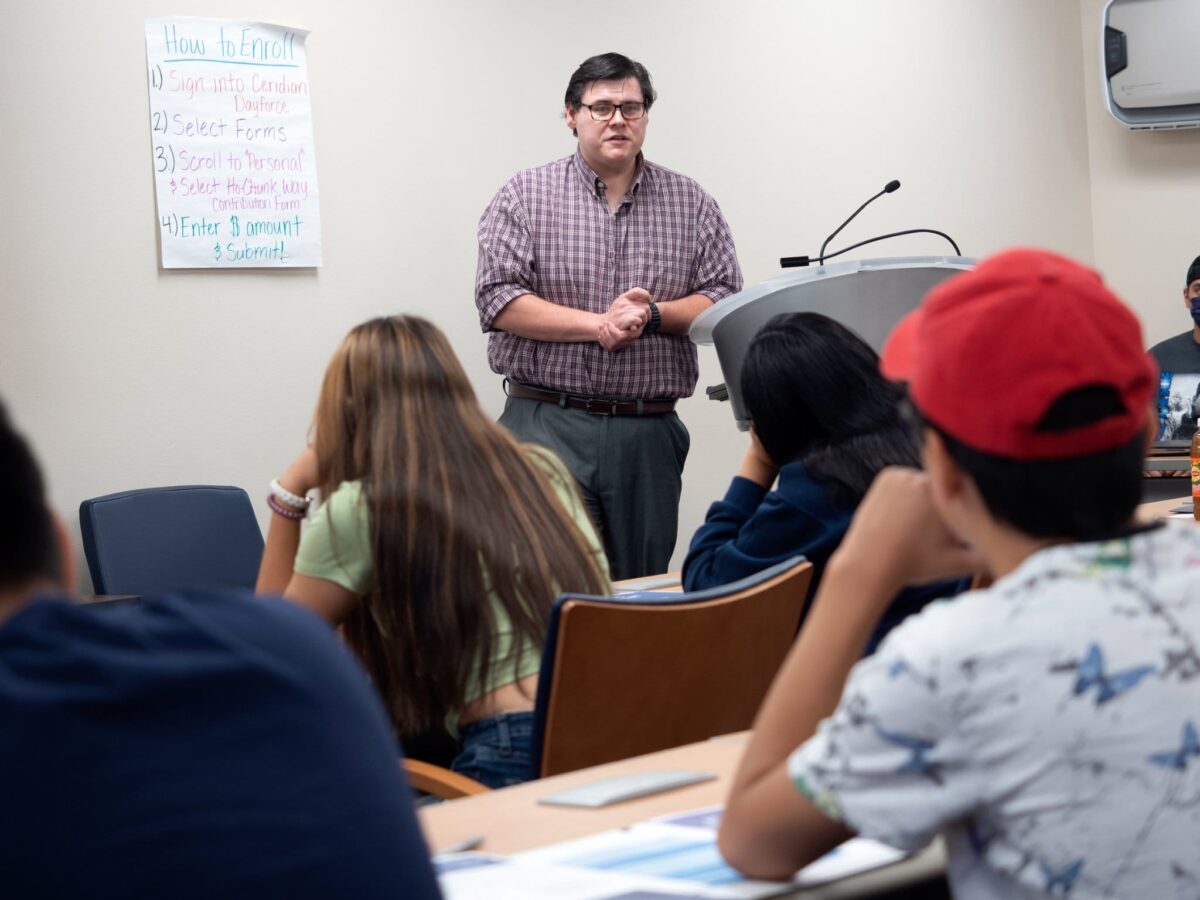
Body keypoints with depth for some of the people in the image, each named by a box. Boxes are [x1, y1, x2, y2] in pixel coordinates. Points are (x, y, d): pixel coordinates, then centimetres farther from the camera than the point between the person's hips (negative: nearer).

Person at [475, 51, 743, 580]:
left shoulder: (691, 203, 11)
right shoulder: (526, 196, 5)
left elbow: (724, 302, 4)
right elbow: (498, 300, -6)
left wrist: (652, 314, -13)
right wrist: (598, 324, -14)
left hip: (649, 432, 3)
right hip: (549, 422, -2)